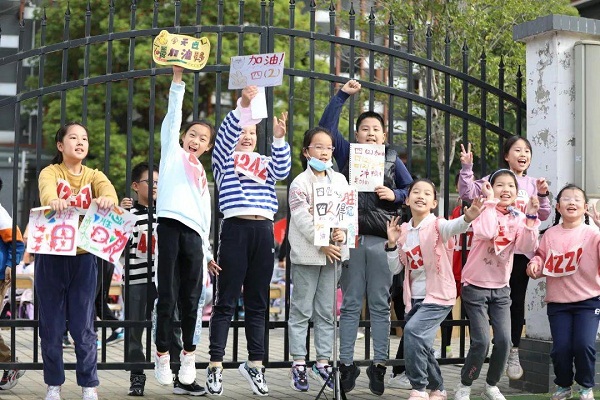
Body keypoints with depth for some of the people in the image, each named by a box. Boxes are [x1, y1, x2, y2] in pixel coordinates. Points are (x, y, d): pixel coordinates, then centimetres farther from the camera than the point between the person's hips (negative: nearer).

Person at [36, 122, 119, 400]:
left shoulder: (93, 175, 7)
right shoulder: (50, 172, 0)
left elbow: (107, 188, -16)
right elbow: (47, 188, -24)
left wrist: (108, 198, -42)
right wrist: (54, 200, -49)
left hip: (83, 257, 1)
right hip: (50, 255, -1)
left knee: (83, 326, 2)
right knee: (51, 325, 5)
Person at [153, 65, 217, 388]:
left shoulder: (202, 173, 26)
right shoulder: (172, 152, 15)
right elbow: (173, 116, 5)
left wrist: (207, 250, 18)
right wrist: (178, 80, -1)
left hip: (194, 234, 4)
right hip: (171, 226, -4)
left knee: (190, 300, 6)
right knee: (167, 296, -5)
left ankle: (188, 356, 15)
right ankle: (162, 355, 3)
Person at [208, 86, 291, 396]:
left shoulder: (265, 162, 19)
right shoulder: (225, 158, 9)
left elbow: (283, 170, -2)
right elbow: (224, 134, -10)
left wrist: (279, 138, -16)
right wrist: (242, 105, -24)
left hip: (264, 231, 4)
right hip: (236, 228, -4)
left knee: (257, 303, 8)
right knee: (225, 302, -3)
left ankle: (255, 364, 14)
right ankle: (215, 366, -1)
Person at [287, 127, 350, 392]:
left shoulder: (340, 180, 10)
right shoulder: (300, 183, -5)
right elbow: (302, 219, -12)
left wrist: (342, 233, -13)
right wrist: (323, 244, -19)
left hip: (333, 252, 4)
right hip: (307, 253, -4)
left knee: (326, 312, 9)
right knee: (302, 310, 2)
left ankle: (322, 363, 16)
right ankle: (298, 365, 7)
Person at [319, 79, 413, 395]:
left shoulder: (393, 160, 10)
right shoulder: (347, 154, 10)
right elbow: (326, 126, 3)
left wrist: (394, 195, -5)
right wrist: (342, 95, 2)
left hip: (382, 240, 0)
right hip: (351, 237, 0)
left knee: (380, 304, 3)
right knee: (350, 304, 4)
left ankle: (379, 365, 8)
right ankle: (346, 364, 7)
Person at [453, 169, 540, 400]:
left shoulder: (518, 218, 2)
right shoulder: (485, 211, -12)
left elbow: (527, 248, -13)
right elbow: (486, 232, -35)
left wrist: (531, 217, -20)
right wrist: (490, 200, -27)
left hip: (501, 288, 5)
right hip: (476, 286, -4)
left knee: (504, 340, -4)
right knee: (481, 342, -10)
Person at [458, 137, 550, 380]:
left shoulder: (533, 184, 11)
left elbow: (543, 216, 12)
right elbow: (467, 193, -6)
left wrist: (542, 195, -3)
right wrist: (466, 168, -16)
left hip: (522, 250, 3)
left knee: (517, 300, 8)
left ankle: (514, 353, 17)